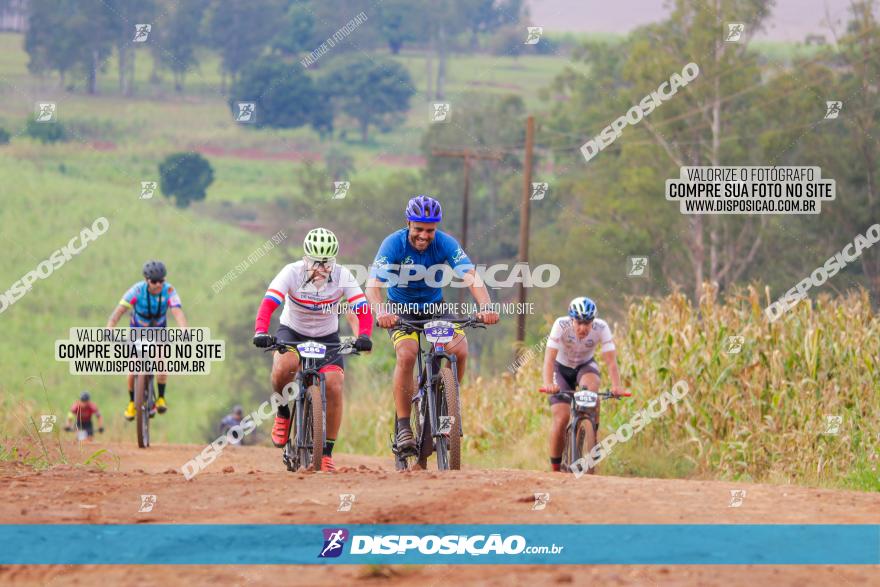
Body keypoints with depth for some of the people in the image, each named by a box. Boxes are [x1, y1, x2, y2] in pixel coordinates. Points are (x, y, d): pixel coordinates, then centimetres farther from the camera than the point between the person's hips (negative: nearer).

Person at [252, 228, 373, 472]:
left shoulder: (342, 276, -18)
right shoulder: (292, 273, -23)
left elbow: (363, 309, -23)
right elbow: (268, 304, -33)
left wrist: (364, 336, -42)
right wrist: (261, 333, -51)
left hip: (327, 336, 2)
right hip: (292, 332, -2)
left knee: (334, 387, -17)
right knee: (285, 365, -34)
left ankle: (327, 451, -3)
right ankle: (282, 412, -4)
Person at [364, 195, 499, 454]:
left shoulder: (446, 244, -18)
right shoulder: (394, 244, -22)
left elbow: (471, 277, -28)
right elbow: (373, 284, -32)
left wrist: (485, 307, -48)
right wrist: (380, 312, -54)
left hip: (435, 307, 2)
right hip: (401, 309, -2)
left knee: (459, 350, -23)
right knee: (406, 355, -29)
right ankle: (403, 426, -20)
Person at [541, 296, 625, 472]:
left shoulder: (601, 328, -26)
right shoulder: (561, 325, -29)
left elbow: (611, 360, -30)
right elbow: (549, 358, -36)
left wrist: (616, 386, -46)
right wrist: (548, 383, -52)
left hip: (586, 366, 1)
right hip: (561, 367, -1)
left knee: (591, 387, -35)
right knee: (561, 418, -17)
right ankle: (555, 468, -1)